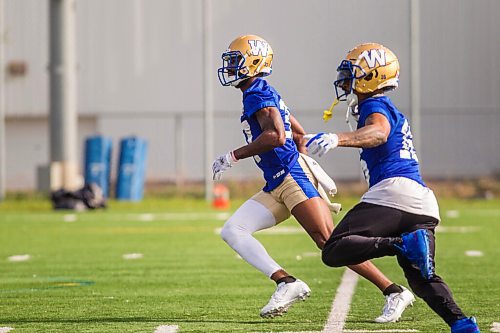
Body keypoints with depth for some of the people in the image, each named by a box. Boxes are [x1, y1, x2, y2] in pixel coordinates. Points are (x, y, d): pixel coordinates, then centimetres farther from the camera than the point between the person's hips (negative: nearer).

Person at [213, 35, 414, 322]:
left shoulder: (258, 96, -9)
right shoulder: (266, 94, 20)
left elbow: (276, 136, -24)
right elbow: (299, 135, 27)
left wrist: (232, 157, -17)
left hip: (293, 178, -10)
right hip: (276, 187, 10)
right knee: (232, 231, 0)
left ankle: (395, 292, -9)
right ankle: (286, 283, -9)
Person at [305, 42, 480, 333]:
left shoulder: (374, 106, 2)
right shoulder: (394, 112, 31)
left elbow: (379, 132, -21)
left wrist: (336, 139, -38)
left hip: (393, 192, -9)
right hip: (424, 203, 9)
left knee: (334, 252, -14)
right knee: (422, 278, 13)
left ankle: (405, 244, -32)